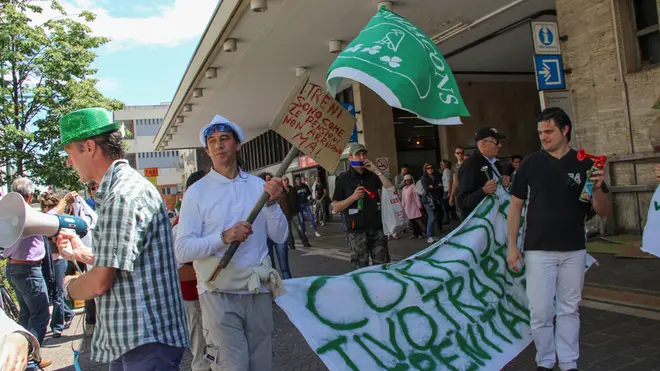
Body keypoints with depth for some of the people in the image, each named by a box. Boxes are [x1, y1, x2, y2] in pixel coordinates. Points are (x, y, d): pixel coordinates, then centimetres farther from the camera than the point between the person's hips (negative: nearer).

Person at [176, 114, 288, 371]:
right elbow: (182, 251, -9)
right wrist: (223, 237, -23)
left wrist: (272, 203, -12)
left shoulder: (258, 185, 7)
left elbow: (280, 237, 3)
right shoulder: (197, 192, -2)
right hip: (220, 294, -3)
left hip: (259, 291, 3)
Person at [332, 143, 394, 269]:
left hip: (376, 228, 3)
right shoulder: (343, 179, -1)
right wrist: (353, 197, -17)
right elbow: (335, 208, -3)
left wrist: (376, 171, -9)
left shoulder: (372, 175, 10)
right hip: (357, 231, -3)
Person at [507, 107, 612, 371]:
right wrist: (512, 246, -2)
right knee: (540, 311, 1)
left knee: (569, 309, 12)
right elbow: (516, 205, 3)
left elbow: (605, 213, 1)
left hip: (574, 250, 1)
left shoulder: (585, 164, 0)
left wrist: (597, 189, -20)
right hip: (538, 250, -1)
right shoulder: (531, 163, -1)